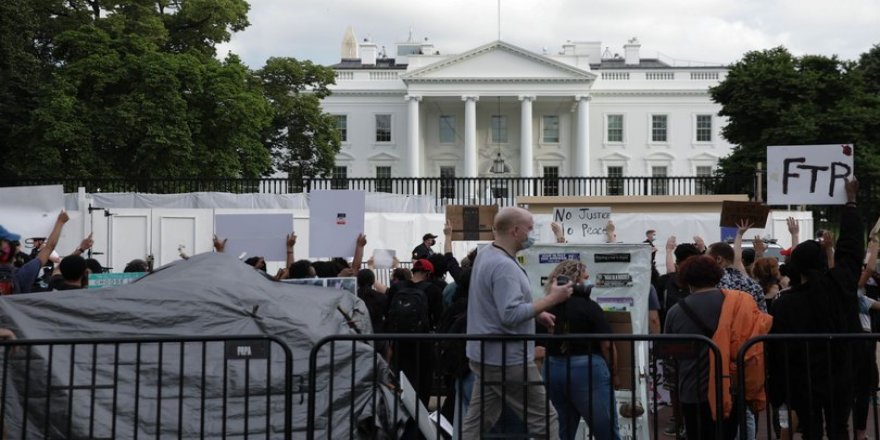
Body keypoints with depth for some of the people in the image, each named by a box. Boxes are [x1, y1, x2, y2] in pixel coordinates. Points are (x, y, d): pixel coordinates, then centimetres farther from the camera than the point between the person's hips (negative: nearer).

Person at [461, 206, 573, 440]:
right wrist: (551, 299, -22)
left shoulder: (485, 254, 10)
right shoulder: (504, 266, -22)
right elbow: (511, 315, -28)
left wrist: (536, 314, 14)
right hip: (507, 360, -10)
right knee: (545, 421, 1)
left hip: (486, 356, 10)